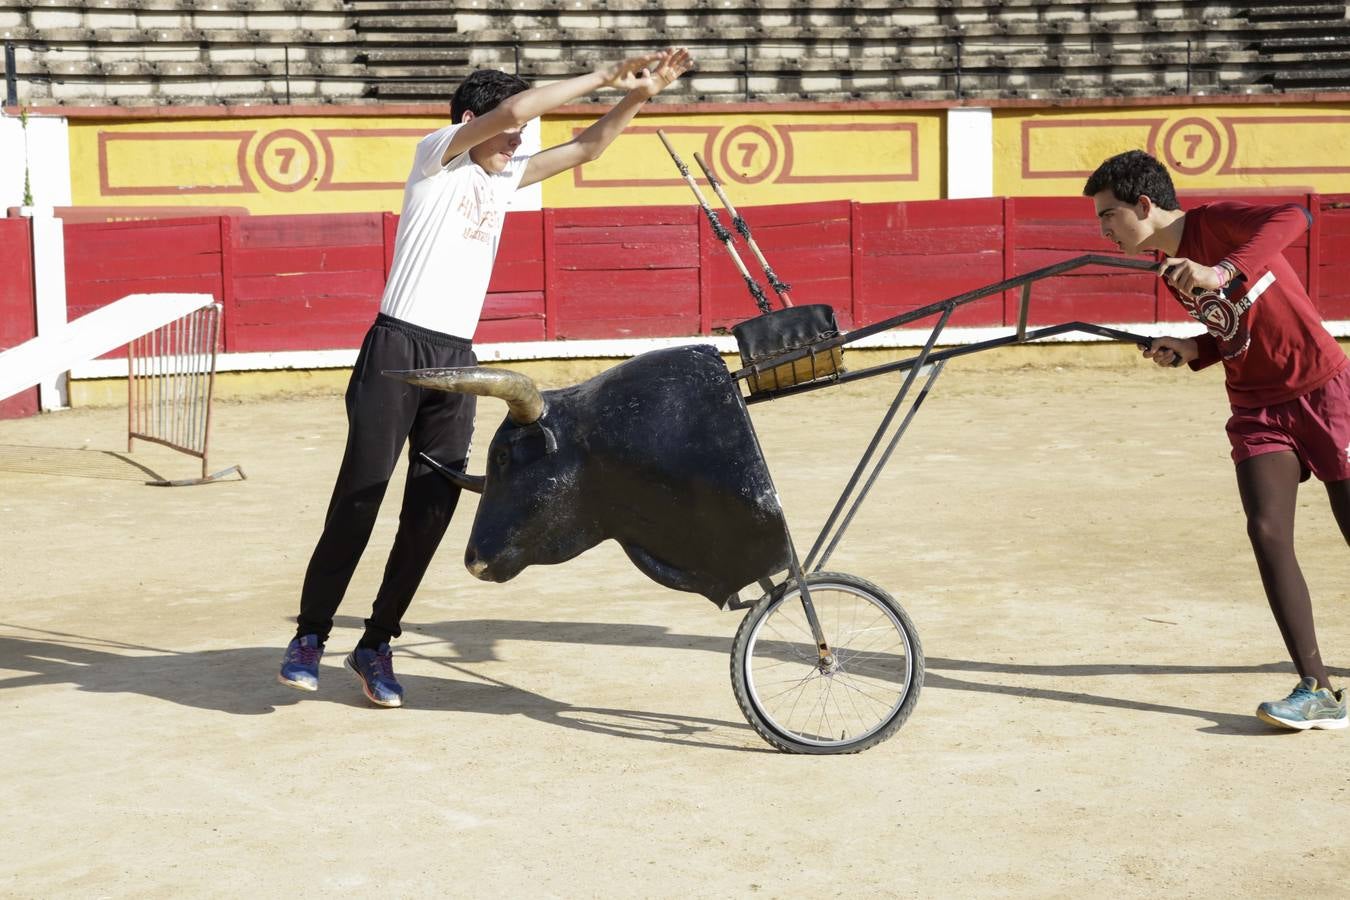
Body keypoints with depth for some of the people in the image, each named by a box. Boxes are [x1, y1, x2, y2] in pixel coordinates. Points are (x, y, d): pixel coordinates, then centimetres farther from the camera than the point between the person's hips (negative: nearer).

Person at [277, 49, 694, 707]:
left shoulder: (503, 177, 19)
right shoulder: (437, 153, -1)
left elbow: (586, 147, 21)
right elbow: (514, 107, -15)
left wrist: (637, 95, 7)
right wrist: (602, 77, -9)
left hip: (458, 360, 7)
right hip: (398, 349, -7)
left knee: (431, 511, 3)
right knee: (359, 497, -7)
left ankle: (377, 644, 15)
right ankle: (310, 635, 5)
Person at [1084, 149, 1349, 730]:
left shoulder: (1216, 223, -15)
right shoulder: (1170, 271, 7)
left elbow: (1293, 219, -34)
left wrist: (1223, 274, -45)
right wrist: (1192, 351, -4)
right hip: (1256, 406, 6)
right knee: (1267, 532, -12)